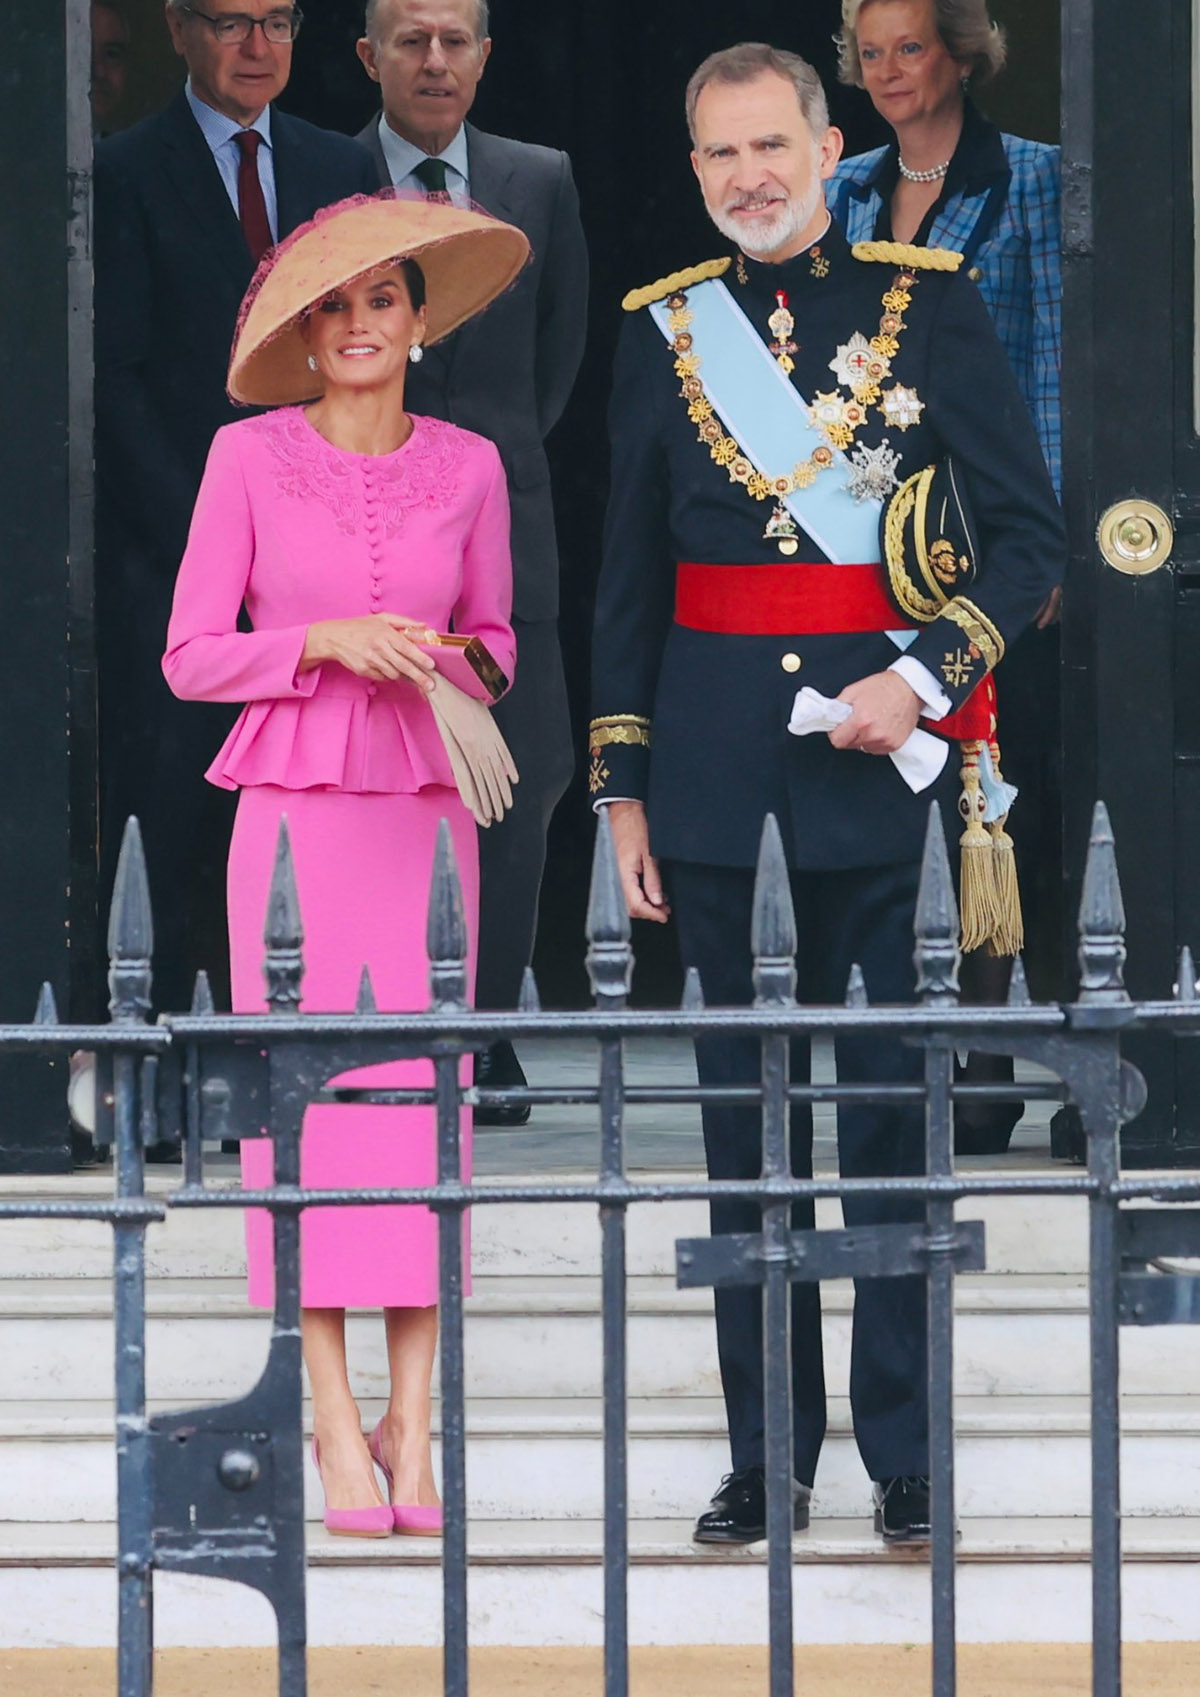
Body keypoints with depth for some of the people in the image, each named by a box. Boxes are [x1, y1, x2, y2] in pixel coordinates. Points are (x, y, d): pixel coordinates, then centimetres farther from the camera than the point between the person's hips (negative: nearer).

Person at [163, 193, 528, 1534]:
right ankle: (335, 1424, -2)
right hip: (293, 809, -2)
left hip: (425, 813, 2)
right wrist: (324, 643, -13)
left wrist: (452, 663, -4)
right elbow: (190, 657, 1)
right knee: (305, 1098, -6)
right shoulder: (249, 457, 0)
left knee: (427, 1099, -3)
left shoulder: (467, 468, 7)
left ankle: (413, 1427, 0)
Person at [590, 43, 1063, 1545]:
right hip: (715, 746, 2)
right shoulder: (665, 330, 9)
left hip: (877, 743, -2)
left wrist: (925, 679, -12)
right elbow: (629, 575, 13)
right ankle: (765, 1453, 10)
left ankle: (903, 1450, 4)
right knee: (739, 1099, 4)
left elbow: (1028, 533, 1)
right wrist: (622, 790, 9)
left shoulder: (930, 305, 1)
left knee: (891, 1088, -2)